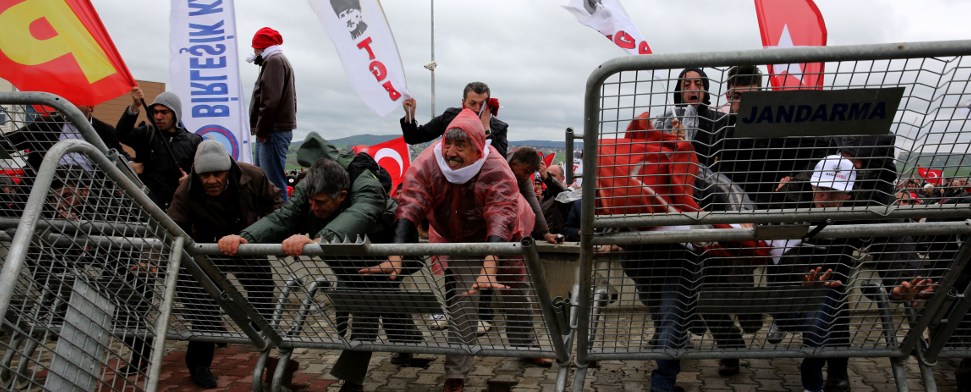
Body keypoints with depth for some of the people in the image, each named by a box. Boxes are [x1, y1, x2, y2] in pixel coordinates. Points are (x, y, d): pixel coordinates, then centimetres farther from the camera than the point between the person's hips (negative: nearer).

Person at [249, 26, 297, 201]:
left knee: (274, 181, -14)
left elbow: (270, 100, -18)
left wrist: (261, 129, -15)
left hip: (273, 131, -11)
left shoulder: (274, 61, -6)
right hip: (275, 130, 11)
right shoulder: (280, 61, 25)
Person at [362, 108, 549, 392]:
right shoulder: (426, 165, -31)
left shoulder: (497, 170, -38)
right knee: (462, 299, -12)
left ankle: (525, 345, 42)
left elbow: (500, 219, -48)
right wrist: (396, 257, -53)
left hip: (498, 237, 0)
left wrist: (489, 269, -61)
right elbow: (409, 210, -39)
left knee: (515, 289, 16)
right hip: (457, 240, 0)